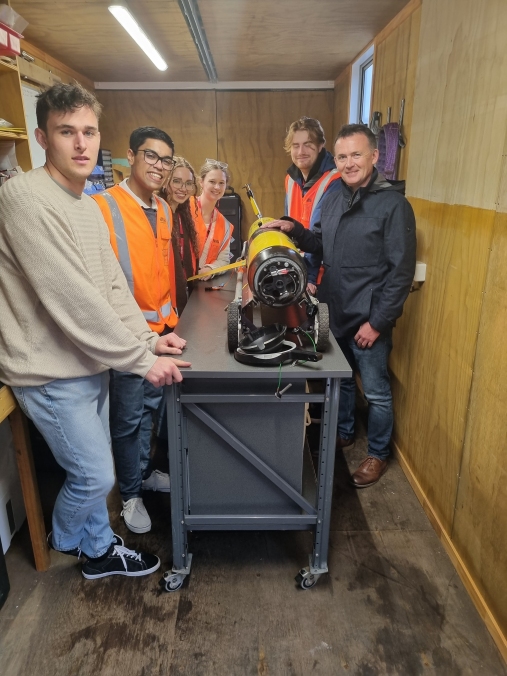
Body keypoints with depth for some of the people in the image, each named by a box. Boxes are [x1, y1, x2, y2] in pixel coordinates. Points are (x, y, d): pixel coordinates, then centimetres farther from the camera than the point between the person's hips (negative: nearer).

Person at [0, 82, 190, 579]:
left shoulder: (88, 206, 9)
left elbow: (113, 284, 10)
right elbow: (73, 300, -26)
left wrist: (147, 339, -1)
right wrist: (141, 360, -21)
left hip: (91, 365, 8)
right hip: (53, 374, -8)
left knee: (92, 472, 21)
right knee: (95, 476, 7)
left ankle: (99, 550, 44)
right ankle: (64, 539, 40)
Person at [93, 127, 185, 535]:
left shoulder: (163, 210, 9)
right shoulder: (103, 207, -14)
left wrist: (170, 317, 16)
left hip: (161, 329, 7)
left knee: (151, 407, 20)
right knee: (128, 417, 9)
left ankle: (144, 473, 41)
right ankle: (130, 493, 29)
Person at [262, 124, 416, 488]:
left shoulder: (393, 204, -15)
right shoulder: (333, 198, 6)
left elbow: (401, 271, -16)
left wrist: (377, 322, -17)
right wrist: (294, 228, -1)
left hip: (369, 319, -6)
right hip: (335, 313, 7)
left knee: (376, 392, 9)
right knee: (340, 380, 22)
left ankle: (378, 455, 30)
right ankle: (344, 434, 44)